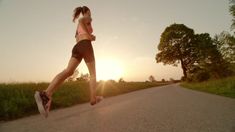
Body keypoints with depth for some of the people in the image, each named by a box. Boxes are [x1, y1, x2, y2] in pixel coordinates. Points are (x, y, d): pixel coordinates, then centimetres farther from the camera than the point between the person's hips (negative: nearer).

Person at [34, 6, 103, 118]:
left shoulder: (79, 25, 38)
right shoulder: (88, 18, 14)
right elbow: (80, 20, -10)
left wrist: (89, 37, 35)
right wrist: (90, 36, -5)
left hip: (76, 47, 6)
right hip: (85, 45, -6)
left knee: (68, 71, -19)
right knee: (93, 73, 4)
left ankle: (46, 94, -40)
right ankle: (93, 98, 4)